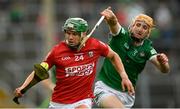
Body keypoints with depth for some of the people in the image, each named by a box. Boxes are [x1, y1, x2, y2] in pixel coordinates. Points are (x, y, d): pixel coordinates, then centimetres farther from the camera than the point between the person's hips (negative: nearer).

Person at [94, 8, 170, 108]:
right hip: (105, 88, -4)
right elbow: (114, 24, -29)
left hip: (126, 94, 4)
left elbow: (165, 70, -14)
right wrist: (111, 18, -54)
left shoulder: (147, 49, -1)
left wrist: (163, 63, -39)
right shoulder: (122, 35, -6)